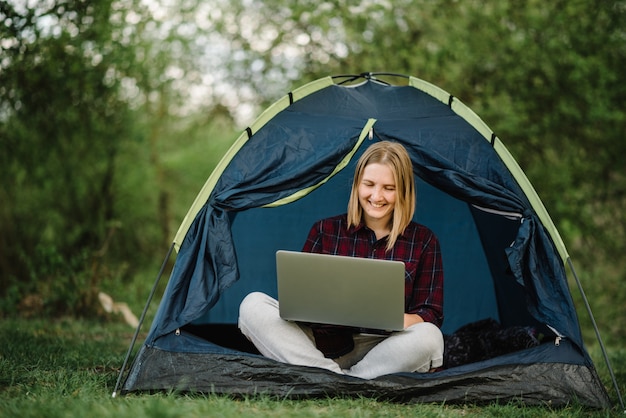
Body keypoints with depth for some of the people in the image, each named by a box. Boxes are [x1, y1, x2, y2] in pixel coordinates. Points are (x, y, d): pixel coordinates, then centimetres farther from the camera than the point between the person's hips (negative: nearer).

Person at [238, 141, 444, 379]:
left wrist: (402, 320, -21)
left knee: (428, 338, -34)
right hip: (323, 343, 1)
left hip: (381, 350, -1)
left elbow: (431, 314, 3)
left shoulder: (423, 241, 6)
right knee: (253, 304, -20)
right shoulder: (325, 231, 9)